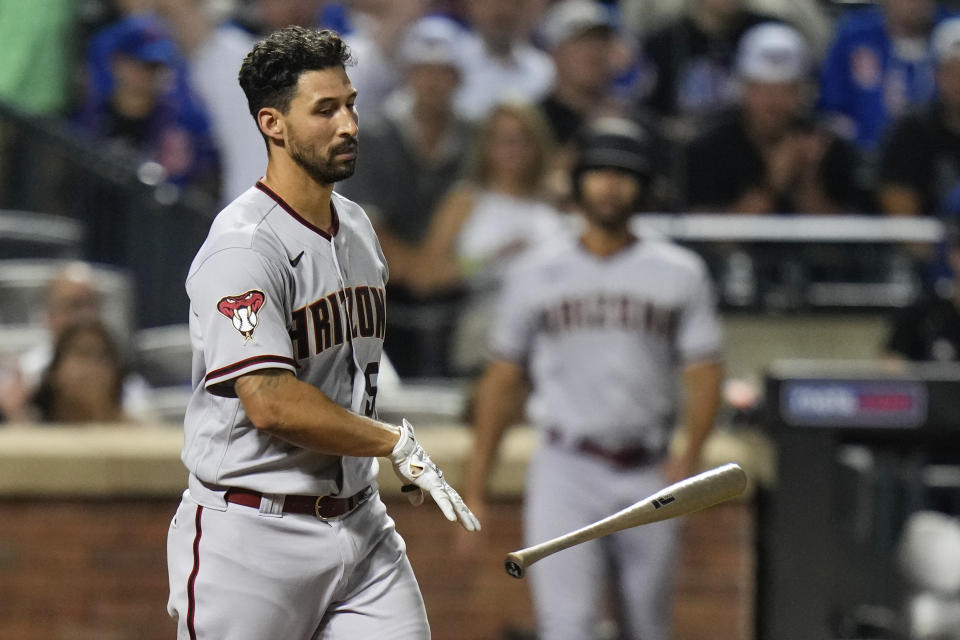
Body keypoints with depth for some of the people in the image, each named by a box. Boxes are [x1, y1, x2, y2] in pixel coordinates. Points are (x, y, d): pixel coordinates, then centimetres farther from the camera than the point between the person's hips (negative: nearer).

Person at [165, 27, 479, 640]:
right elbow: (270, 403, -24)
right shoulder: (243, 249, -16)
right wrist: (399, 444, -16)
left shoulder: (357, 227, 13)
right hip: (255, 536, -7)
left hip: (359, 521, 8)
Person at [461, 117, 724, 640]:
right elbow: (502, 381, 10)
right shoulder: (536, 276, 7)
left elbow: (703, 374, 1)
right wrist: (474, 488, 5)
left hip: (648, 477, 1)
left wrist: (690, 453, -18)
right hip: (565, 473, -1)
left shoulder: (679, 274, 6)